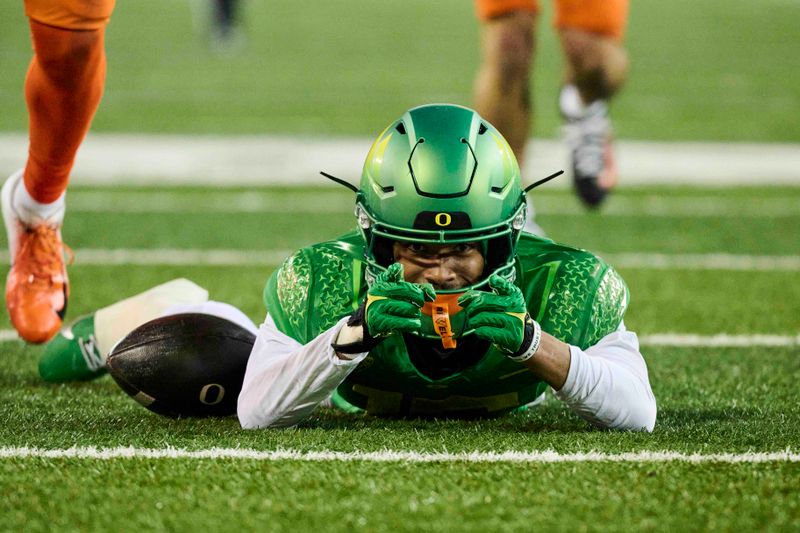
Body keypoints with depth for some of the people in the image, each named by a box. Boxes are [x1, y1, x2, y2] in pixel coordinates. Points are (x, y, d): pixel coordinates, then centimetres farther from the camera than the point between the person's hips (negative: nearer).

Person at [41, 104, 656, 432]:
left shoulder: (560, 286, -44)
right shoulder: (324, 281, -44)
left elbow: (638, 413, -45)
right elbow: (257, 413, -43)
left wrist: (530, 342, -62)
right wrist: (356, 333, -60)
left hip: (501, 401, 1)